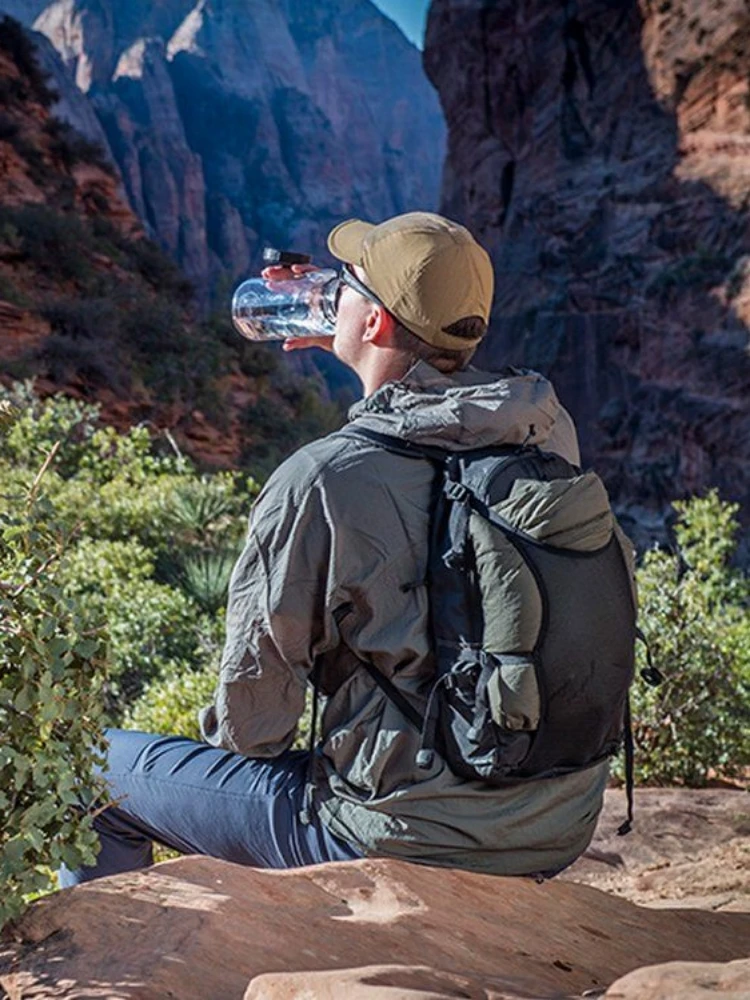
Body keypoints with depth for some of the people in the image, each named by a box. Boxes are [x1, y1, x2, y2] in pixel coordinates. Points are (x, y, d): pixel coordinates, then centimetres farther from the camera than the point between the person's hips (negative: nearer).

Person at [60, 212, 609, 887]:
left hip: (413, 844, -6)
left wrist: (234, 750, 10)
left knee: (102, 765, 11)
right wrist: (356, 349, 16)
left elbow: (258, 681, -11)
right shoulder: (550, 428, -4)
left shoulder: (320, 482, -21)